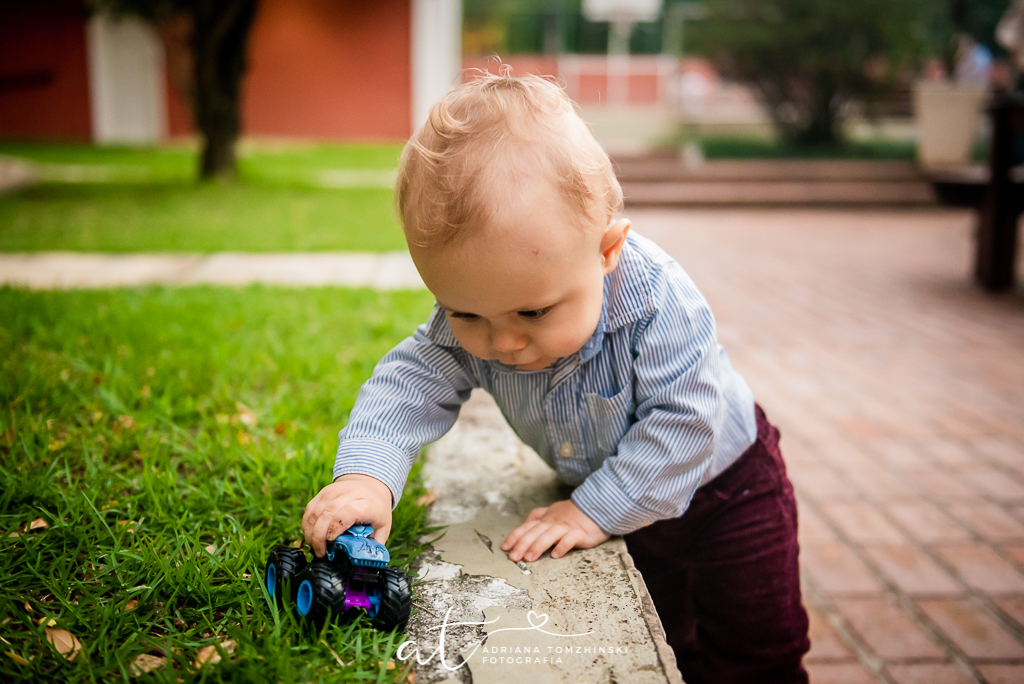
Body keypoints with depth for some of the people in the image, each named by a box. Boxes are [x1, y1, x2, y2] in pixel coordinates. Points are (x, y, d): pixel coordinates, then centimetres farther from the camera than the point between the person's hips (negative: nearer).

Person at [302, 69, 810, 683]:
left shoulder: (657, 299, -39)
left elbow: (684, 423, -36)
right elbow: (413, 380, -24)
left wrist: (599, 508, -35)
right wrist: (365, 474, -41)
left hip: (722, 479, -4)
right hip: (620, 492, 4)